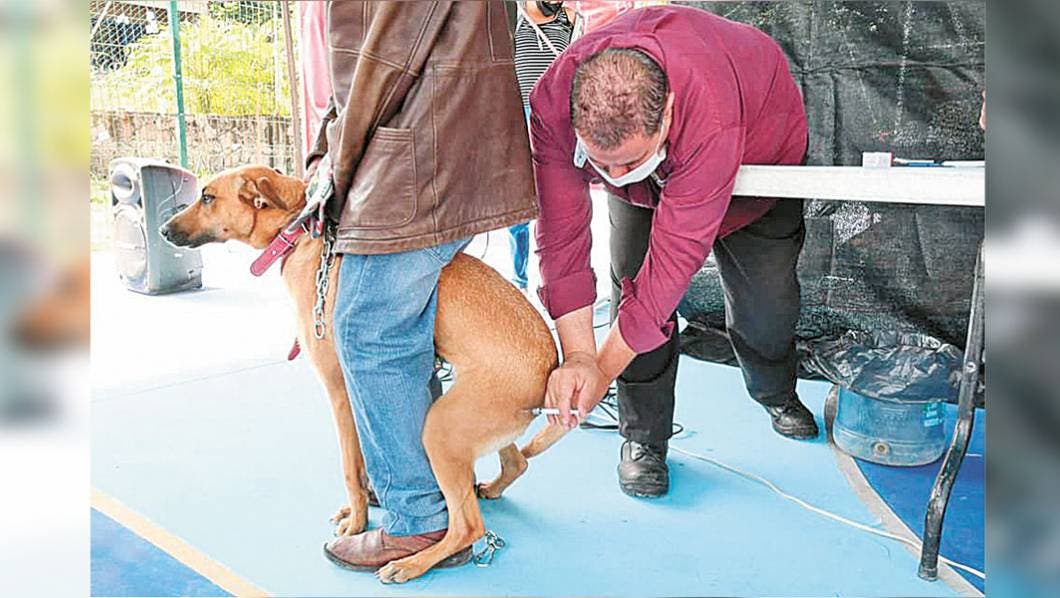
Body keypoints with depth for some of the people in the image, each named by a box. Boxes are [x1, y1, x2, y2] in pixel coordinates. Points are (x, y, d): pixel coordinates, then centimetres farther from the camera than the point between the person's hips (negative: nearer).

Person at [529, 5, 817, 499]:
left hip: (760, 145, -2)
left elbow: (675, 253, -44)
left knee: (765, 293, -2)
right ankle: (642, 436, 2)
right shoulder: (553, 102, -38)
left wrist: (603, 369, -40)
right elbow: (562, 232, -34)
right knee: (631, 280, -15)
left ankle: (777, 394, 32)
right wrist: (577, 355, -36)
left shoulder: (710, 122, -48)